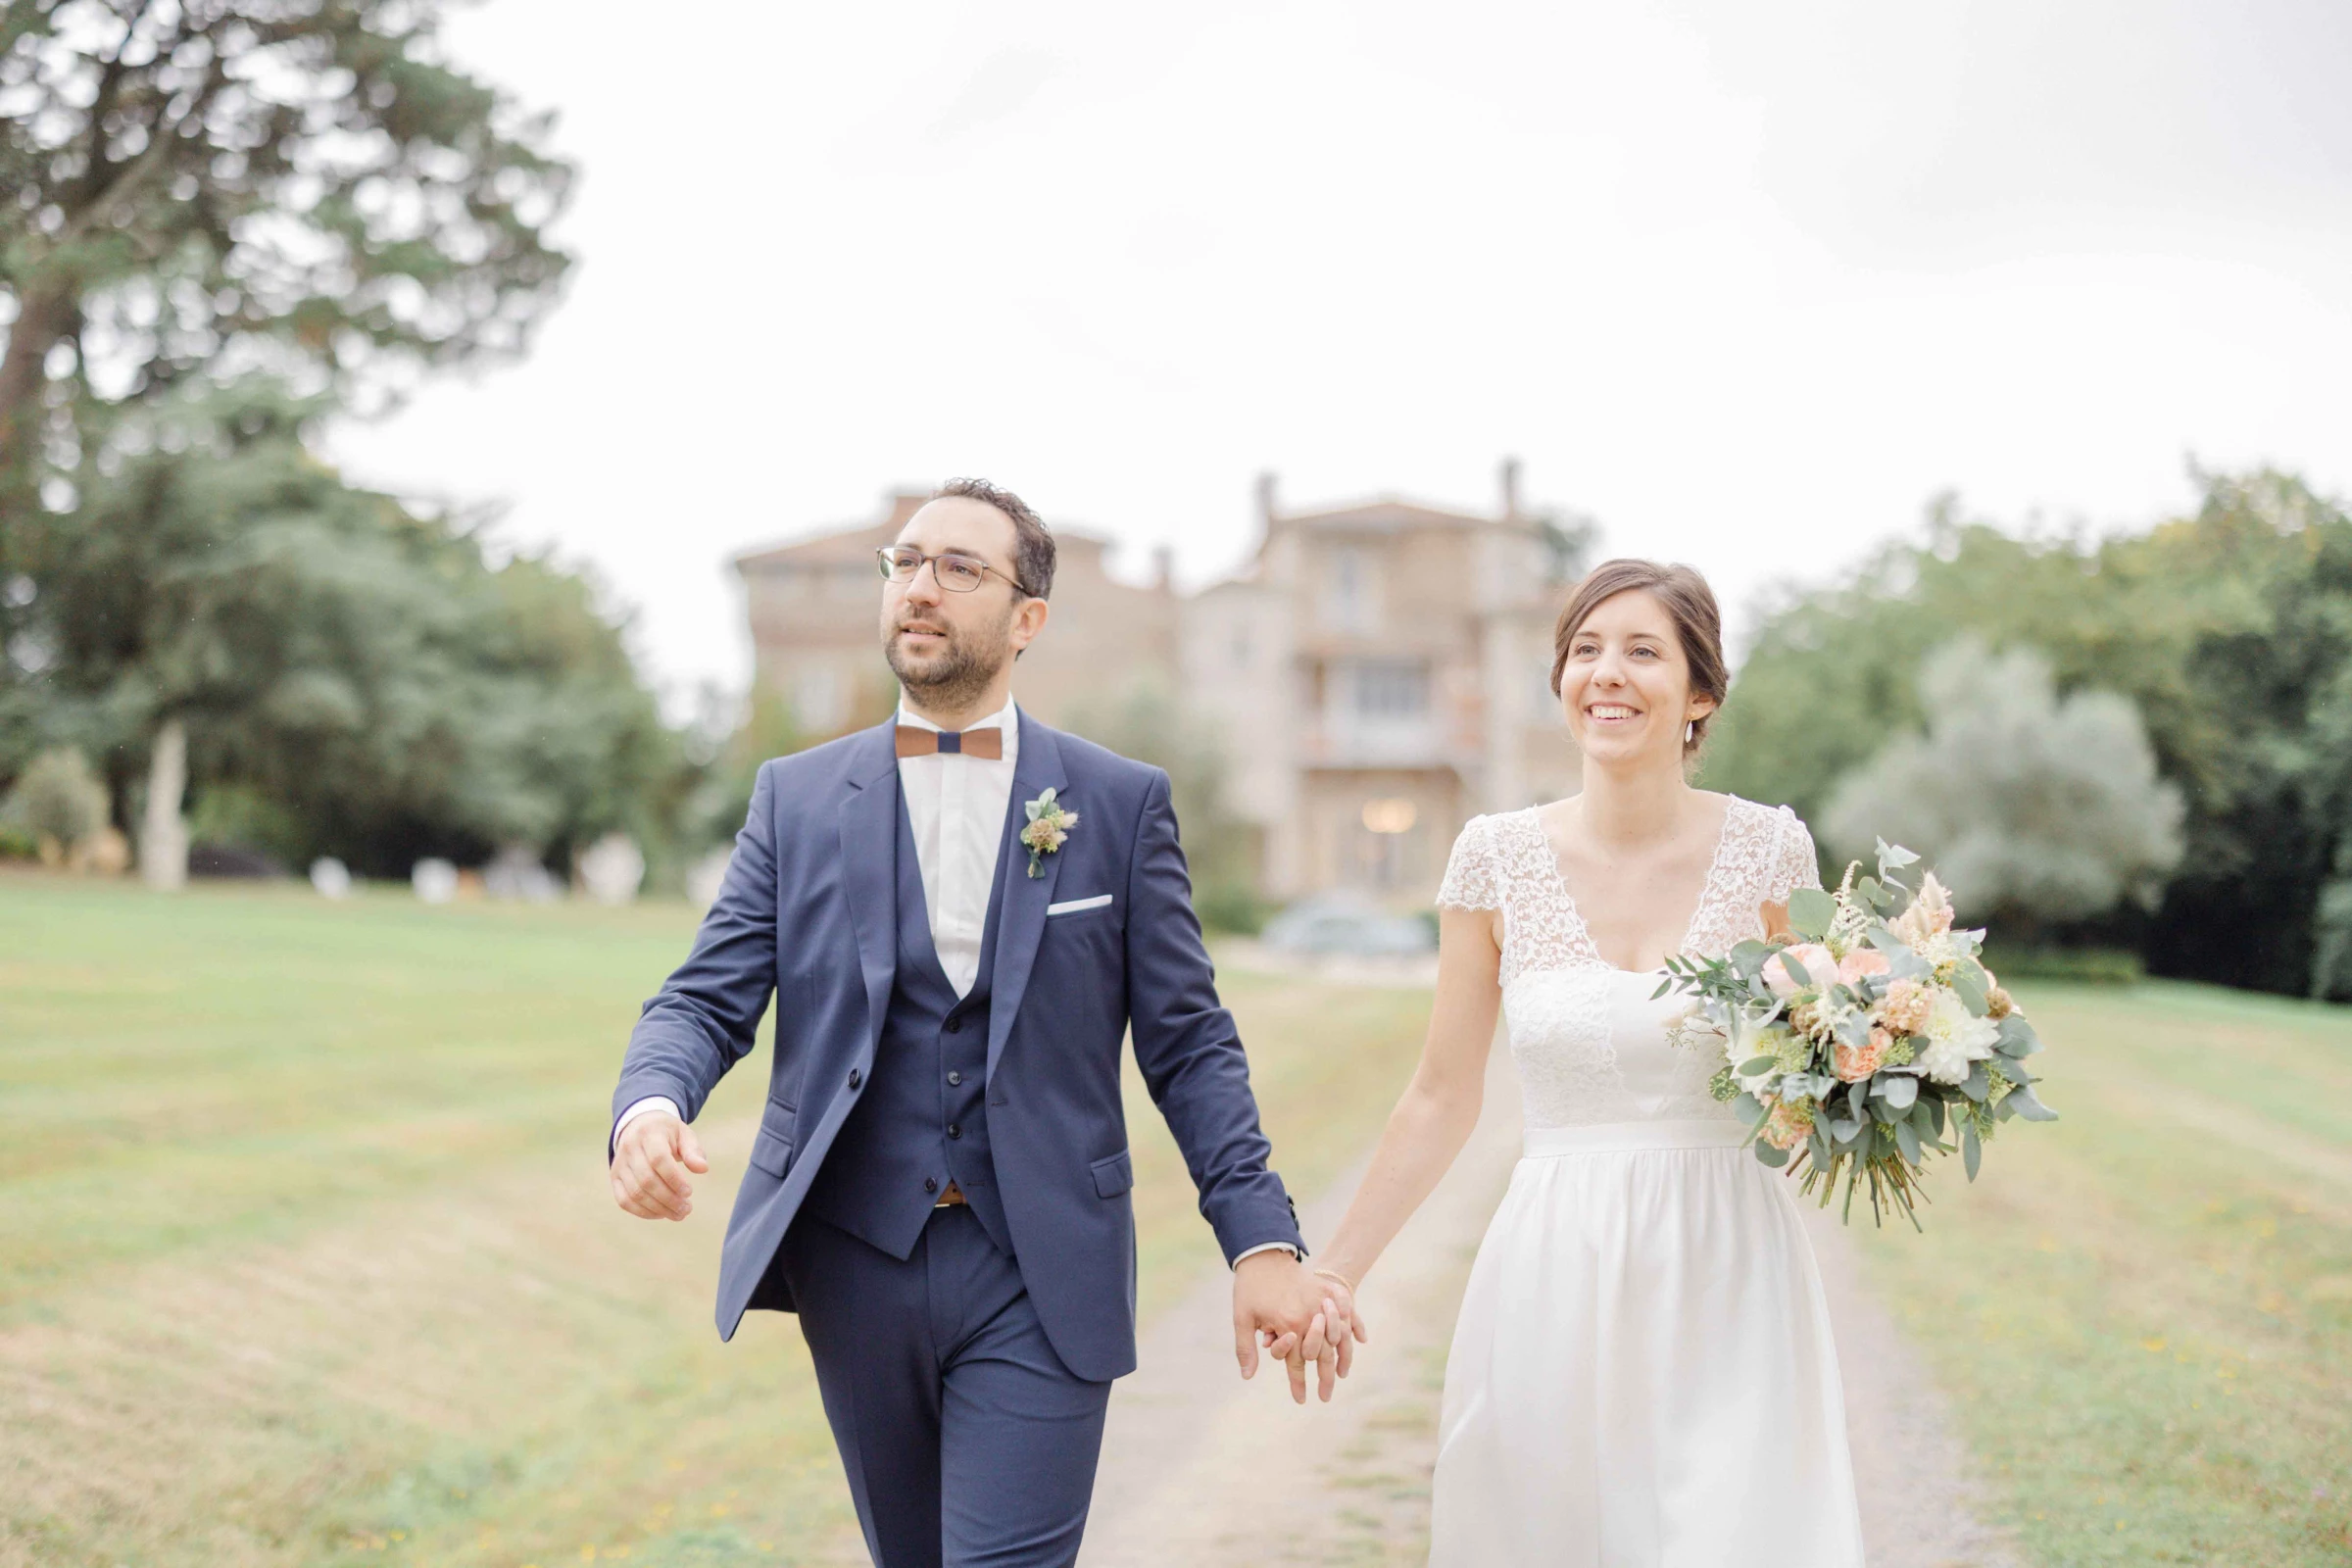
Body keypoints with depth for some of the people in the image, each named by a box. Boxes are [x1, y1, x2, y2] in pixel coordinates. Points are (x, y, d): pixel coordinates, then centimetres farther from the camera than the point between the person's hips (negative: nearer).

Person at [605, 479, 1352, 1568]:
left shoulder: (1122, 804, 2)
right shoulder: (797, 797, 7)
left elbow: (1187, 1045, 1)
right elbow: (707, 1000, 1)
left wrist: (1264, 1242, -9)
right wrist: (649, 1105, -22)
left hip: (1040, 1283, -2)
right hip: (853, 1264, 2)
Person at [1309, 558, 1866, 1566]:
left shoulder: (1769, 851, -1)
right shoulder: (1498, 857, -1)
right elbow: (1442, 1099, 4)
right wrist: (1330, 1276, 3)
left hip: (1726, 1285, 0)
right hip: (1553, 1283, 1)